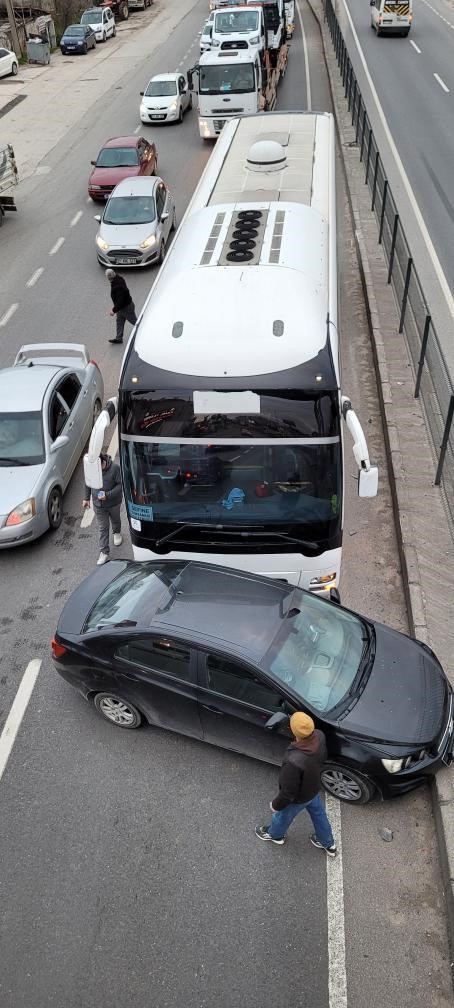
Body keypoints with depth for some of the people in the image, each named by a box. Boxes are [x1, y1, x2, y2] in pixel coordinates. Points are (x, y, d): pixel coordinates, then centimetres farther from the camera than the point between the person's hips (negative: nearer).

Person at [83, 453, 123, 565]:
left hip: (113, 503, -1)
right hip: (98, 505, 1)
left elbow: (120, 484, -20)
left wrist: (108, 495, -30)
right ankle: (104, 552, 15)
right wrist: (86, 498, 6)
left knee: (115, 520, 27)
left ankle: (117, 533, 60)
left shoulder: (114, 468, -27)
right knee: (102, 528, 7)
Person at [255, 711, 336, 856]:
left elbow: (288, 793, -31)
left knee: (282, 816, 28)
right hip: (314, 788, 5)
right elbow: (322, 758, -4)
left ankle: (274, 835, 60)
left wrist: (276, 805, -11)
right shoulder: (319, 736, -28)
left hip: (298, 798, -5)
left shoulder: (294, 761, -48)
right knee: (318, 814, 32)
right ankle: (328, 844, 57)